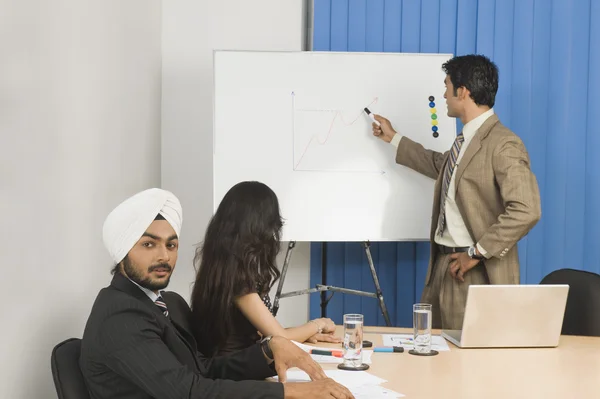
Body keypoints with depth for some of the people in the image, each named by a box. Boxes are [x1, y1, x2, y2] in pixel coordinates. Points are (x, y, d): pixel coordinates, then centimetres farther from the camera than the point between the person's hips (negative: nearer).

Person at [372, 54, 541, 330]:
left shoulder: (503, 144, -18)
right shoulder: (466, 140, 13)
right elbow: (440, 166, 35)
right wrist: (393, 138, 37)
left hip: (475, 273, -9)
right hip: (444, 264, 9)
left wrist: (477, 253, -22)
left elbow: (526, 211, -27)